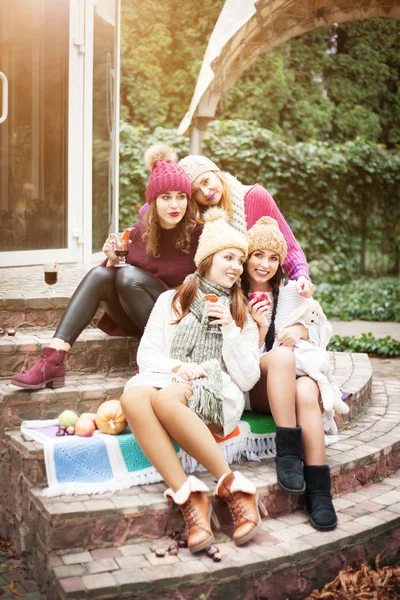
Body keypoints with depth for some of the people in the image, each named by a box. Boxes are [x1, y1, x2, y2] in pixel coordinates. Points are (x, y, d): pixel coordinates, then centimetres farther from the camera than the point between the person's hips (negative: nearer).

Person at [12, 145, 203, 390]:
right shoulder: (139, 231, 1)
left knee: (129, 274, -25)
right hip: (133, 319, 5)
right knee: (100, 274, -20)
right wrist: (112, 260, -11)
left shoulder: (198, 234, -12)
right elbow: (111, 273, 10)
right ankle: (53, 360, -31)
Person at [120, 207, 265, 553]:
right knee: (133, 395, -37)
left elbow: (248, 379, 7)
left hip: (217, 397, -2)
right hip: (169, 382, 2)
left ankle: (233, 487, -33)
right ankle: (188, 496, -40)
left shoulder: (243, 317, 18)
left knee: (165, 397, -38)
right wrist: (176, 367, -8)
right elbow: (146, 354, 12)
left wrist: (230, 328, -3)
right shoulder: (171, 301, 19)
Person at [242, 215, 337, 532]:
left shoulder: (292, 291, 14)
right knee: (281, 354, -36)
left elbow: (323, 330, 12)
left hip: (298, 373, 2)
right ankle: (288, 451, -38)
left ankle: (318, 490, -39)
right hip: (255, 386, -2)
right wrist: (259, 328, -14)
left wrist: (301, 330, -10)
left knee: (306, 392, -36)